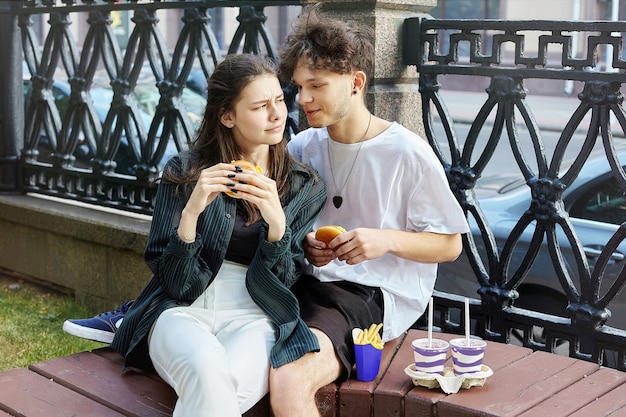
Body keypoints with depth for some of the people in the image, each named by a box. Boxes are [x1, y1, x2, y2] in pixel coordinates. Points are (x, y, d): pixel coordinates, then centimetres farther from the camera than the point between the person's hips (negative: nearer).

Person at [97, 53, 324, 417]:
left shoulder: (305, 187, 7)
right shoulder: (184, 172, 2)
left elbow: (280, 284, 1)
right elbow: (175, 282, -1)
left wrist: (276, 220, -18)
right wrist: (191, 212, -19)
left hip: (254, 318, 1)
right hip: (184, 310, 0)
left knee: (231, 383, -35)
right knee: (207, 370, -36)